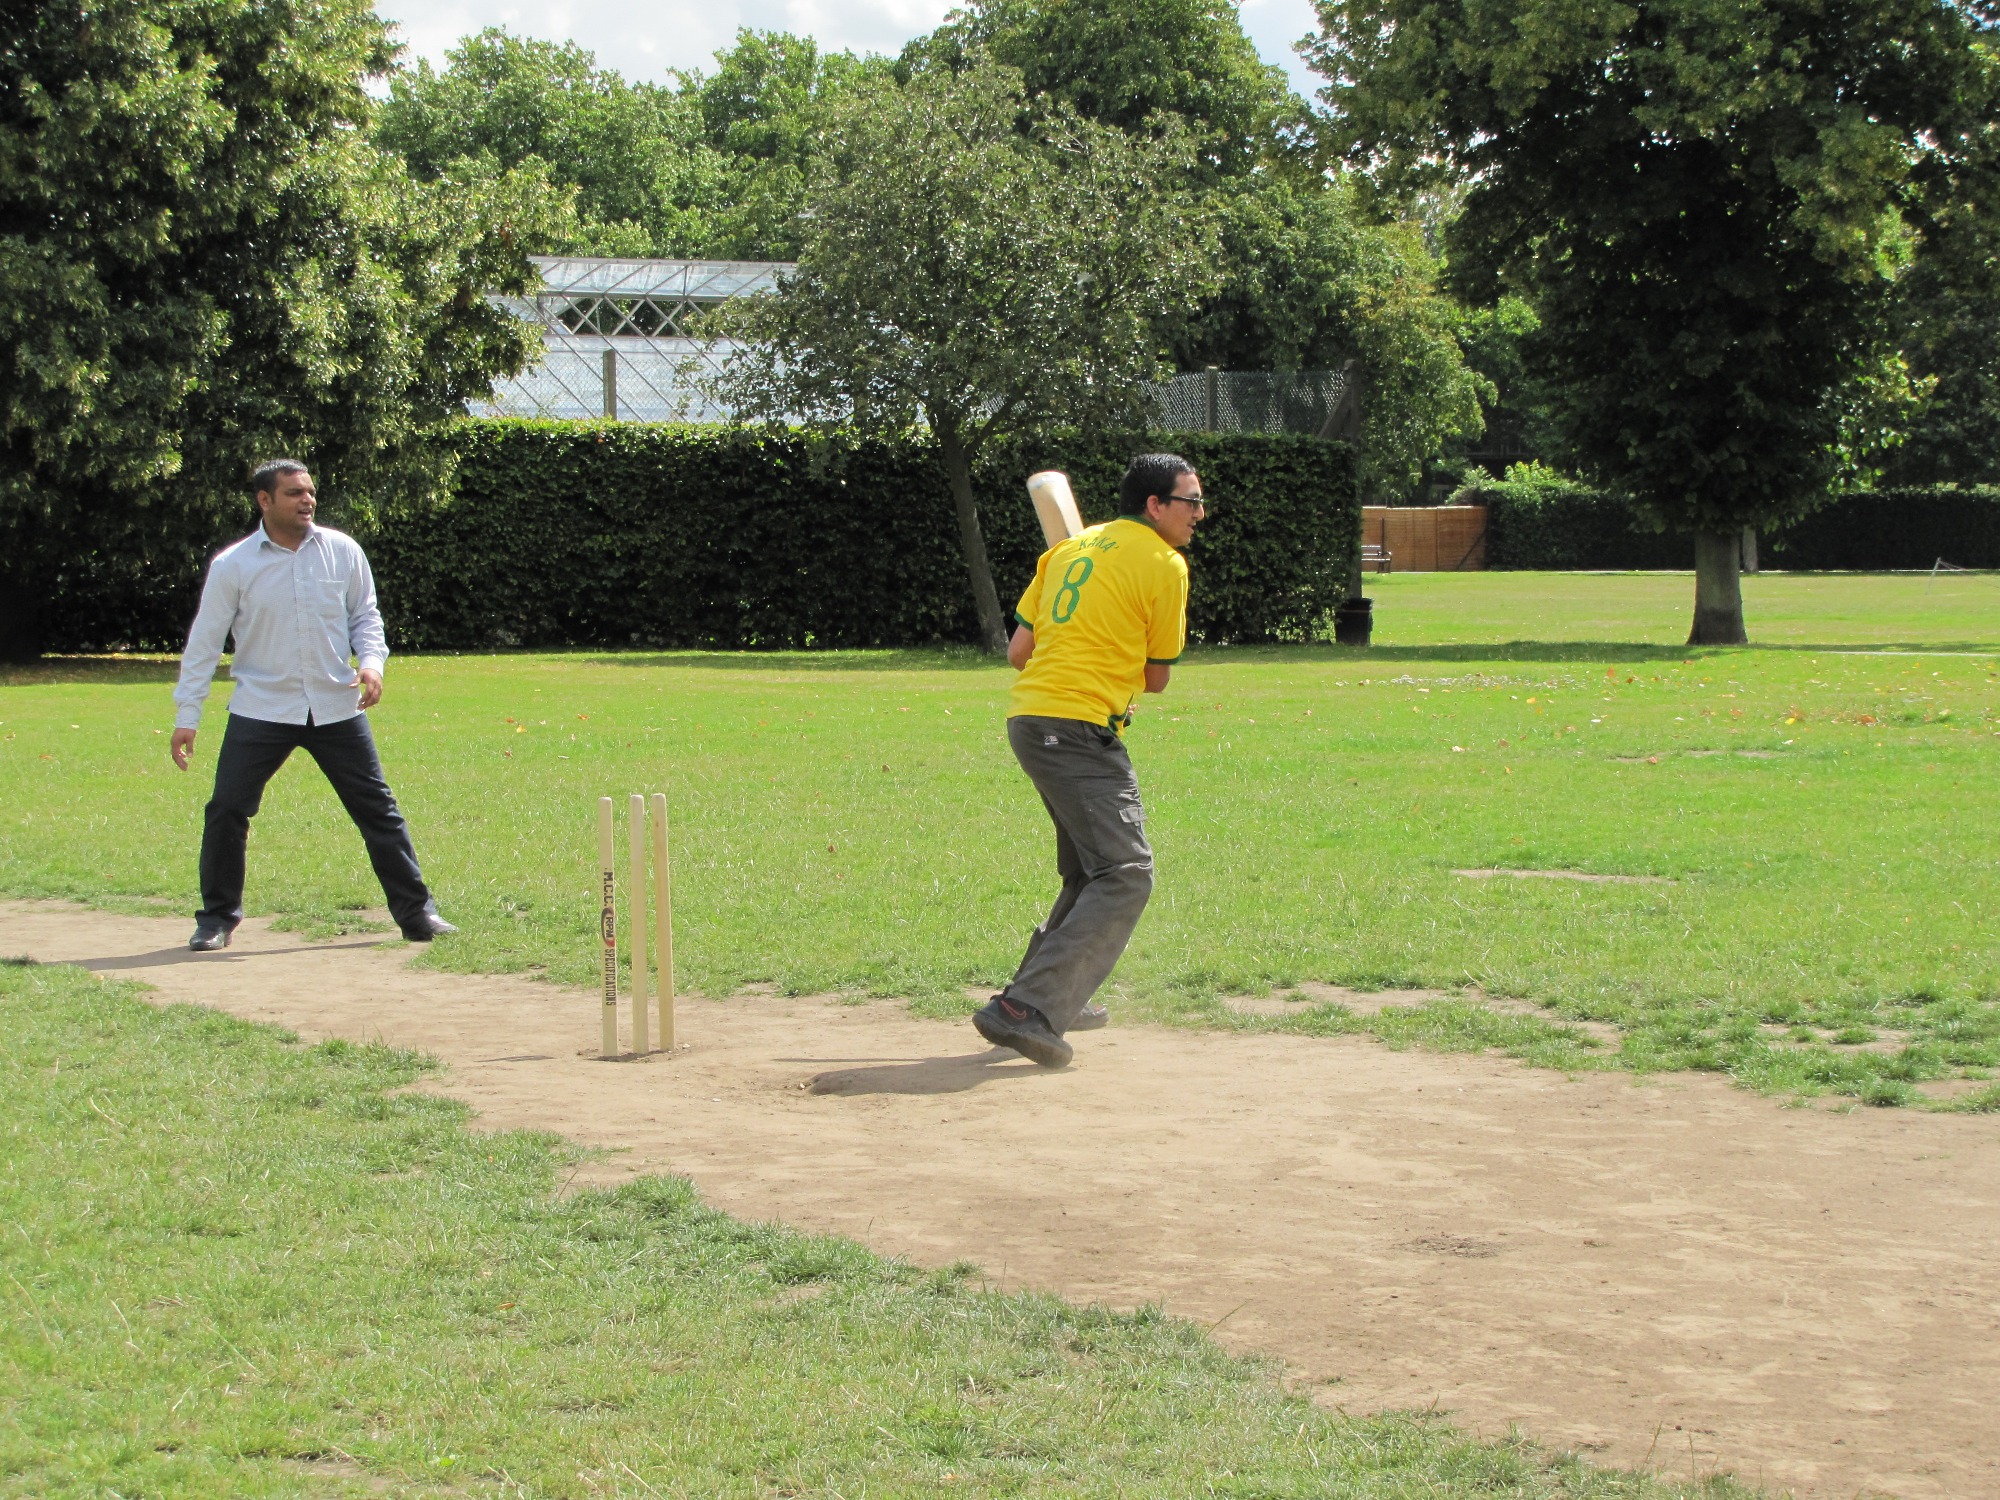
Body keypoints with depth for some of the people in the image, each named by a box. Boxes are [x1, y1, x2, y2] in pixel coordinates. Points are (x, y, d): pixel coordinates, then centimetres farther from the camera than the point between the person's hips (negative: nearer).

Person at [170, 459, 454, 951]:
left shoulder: (343, 551, 1)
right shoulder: (232, 565, -4)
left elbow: (365, 615, 12)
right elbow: (204, 642, 0)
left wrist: (371, 661, -8)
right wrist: (186, 716, -3)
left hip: (337, 708, 1)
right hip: (261, 710, -1)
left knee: (378, 809, 3)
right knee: (226, 811, -5)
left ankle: (416, 911, 13)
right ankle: (217, 918, 12)